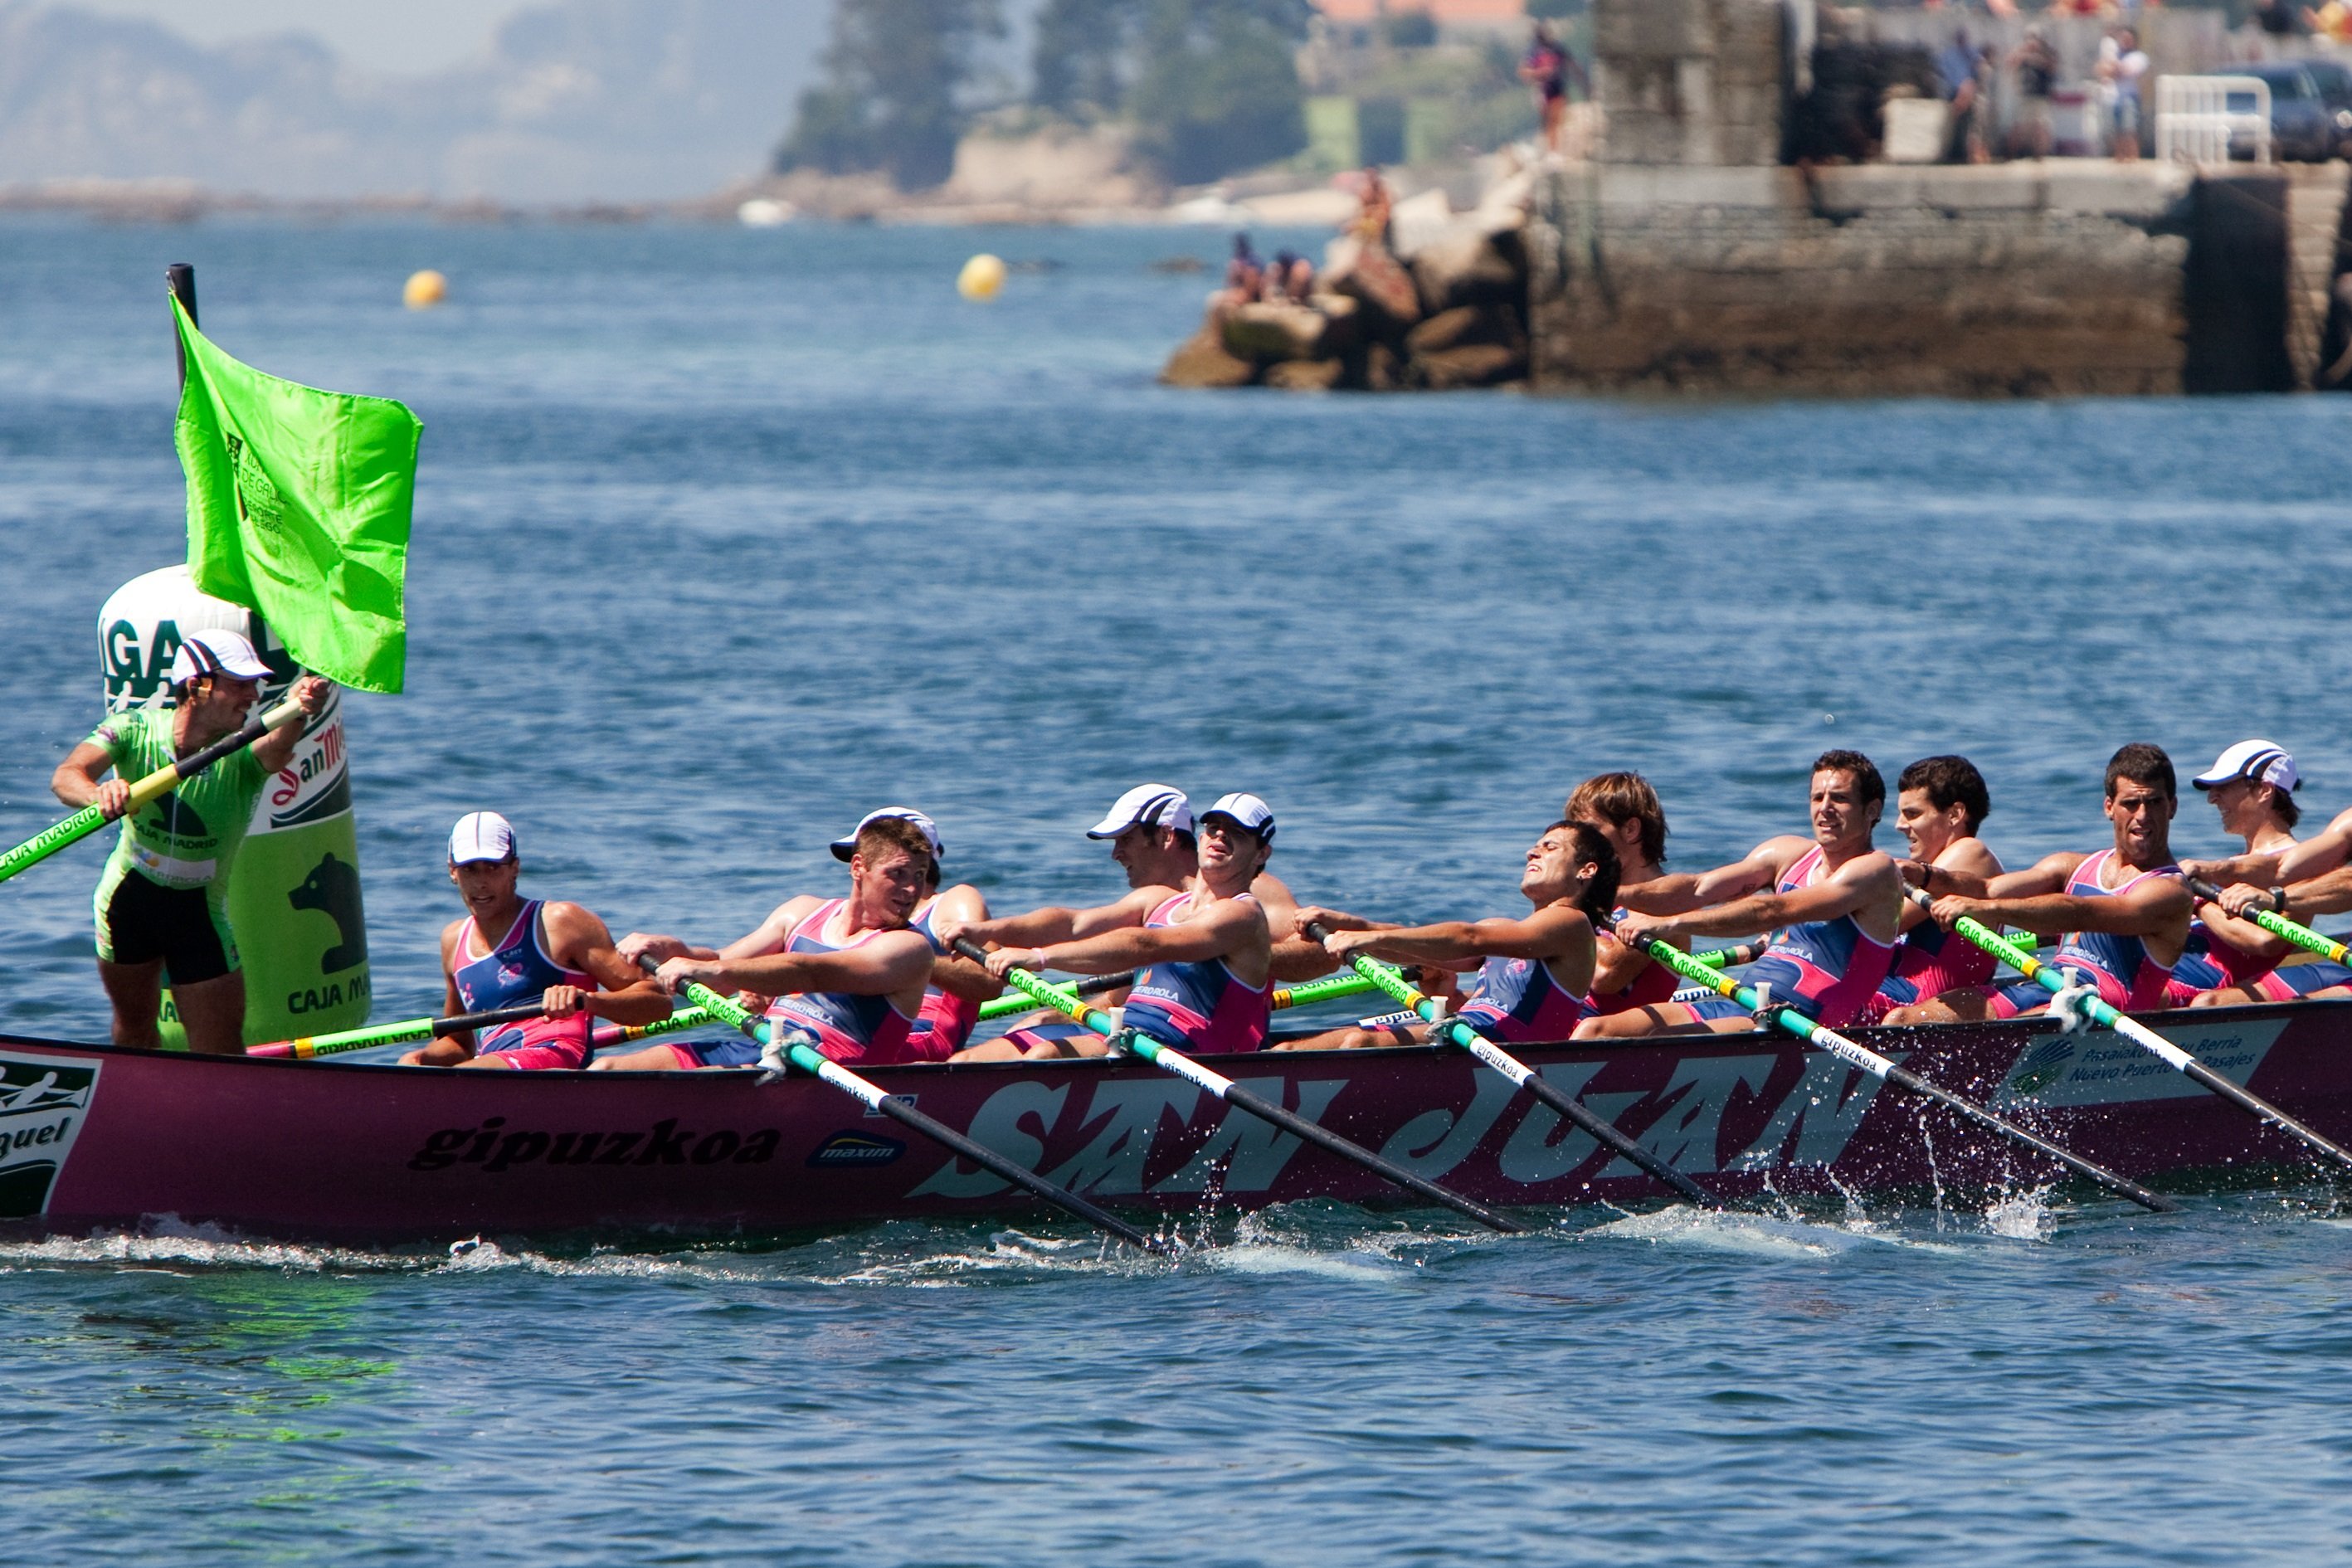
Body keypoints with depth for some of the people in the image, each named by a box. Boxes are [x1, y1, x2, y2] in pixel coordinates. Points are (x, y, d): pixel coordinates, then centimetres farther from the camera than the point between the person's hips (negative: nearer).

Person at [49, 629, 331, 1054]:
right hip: (128, 900, 1)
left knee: (222, 1063, -6)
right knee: (134, 1027, 21)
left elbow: (276, 749, -45)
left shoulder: (241, 756, -21)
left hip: (200, 912, -1)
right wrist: (98, 794, -58)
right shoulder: (134, 730, -19)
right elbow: (65, 776, -33)